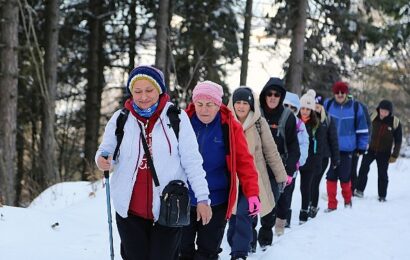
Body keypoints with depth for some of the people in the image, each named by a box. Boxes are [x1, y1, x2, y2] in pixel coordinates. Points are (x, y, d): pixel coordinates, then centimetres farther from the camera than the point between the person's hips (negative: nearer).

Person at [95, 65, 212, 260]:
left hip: (167, 209, -2)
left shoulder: (176, 118, -3)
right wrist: (102, 160, -15)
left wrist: (202, 197, -3)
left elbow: (192, 160, -1)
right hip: (130, 210, 2)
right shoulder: (120, 119, 2)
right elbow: (107, 150, 10)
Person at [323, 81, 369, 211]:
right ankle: (331, 204, 13)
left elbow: (362, 128, 3)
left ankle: (347, 200, 28)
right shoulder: (327, 104, -1)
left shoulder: (355, 107, -4)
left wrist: (362, 146, 4)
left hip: (346, 149, -2)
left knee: (344, 177, 3)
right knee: (331, 177, 4)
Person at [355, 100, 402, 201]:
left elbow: (398, 141, -4)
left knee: (382, 174, 4)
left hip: (384, 153, -2)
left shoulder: (395, 122, -12)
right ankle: (359, 190, 7)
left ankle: (382, 196, 15)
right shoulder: (373, 117, -7)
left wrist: (394, 155, -6)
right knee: (363, 169, -5)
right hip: (370, 149, 2)